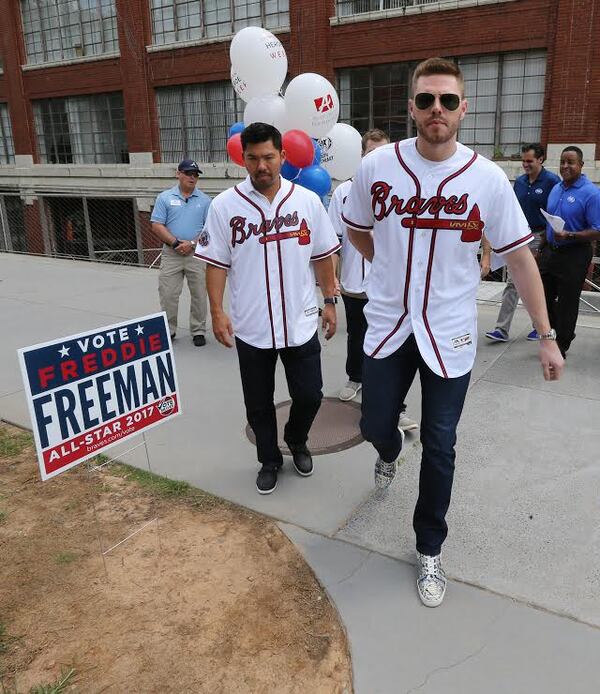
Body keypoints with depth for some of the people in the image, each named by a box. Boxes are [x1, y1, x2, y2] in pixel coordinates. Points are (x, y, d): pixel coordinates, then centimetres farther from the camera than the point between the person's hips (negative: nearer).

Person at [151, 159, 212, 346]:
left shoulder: (205, 200, 6)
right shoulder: (165, 197, 4)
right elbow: (157, 226, -2)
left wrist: (192, 243, -13)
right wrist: (176, 243, -13)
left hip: (197, 254, 1)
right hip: (171, 254, 0)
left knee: (199, 294, 5)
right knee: (168, 295, 2)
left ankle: (198, 331, 17)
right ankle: (168, 330, 16)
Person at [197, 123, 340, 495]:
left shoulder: (308, 201, 0)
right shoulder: (224, 206, -4)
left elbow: (323, 255, 6)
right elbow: (217, 263, -2)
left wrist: (330, 300, 5)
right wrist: (217, 311, -7)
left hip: (301, 323, 1)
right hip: (250, 328, 0)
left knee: (309, 395, 8)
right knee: (259, 404, 12)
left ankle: (297, 441, 40)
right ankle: (270, 460, 35)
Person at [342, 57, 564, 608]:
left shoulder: (487, 179, -8)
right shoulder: (377, 166, -6)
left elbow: (520, 257, -3)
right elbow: (357, 231, 12)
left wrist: (547, 336, -4)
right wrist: (396, 272, 9)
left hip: (450, 334, -1)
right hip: (387, 326, 1)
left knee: (439, 447, 7)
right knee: (376, 426, 11)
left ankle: (430, 550, 29)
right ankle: (389, 453, 52)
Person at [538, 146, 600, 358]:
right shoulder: (556, 189, 11)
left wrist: (569, 236, -27)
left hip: (574, 255, -7)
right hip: (550, 251, 7)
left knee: (567, 304, 2)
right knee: (542, 296, 12)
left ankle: (561, 346, 16)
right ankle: (565, 332, 33)